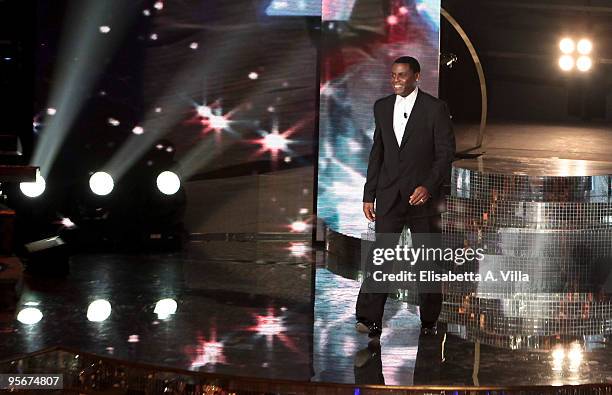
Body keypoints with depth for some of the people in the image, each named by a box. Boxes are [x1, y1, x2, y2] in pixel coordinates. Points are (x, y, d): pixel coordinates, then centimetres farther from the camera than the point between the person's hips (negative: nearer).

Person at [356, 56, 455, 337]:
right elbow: (377, 153, 13)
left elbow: (446, 152, -6)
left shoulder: (435, 108, -4)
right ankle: (370, 319, -9)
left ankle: (429, 322, 17)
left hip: (423, 195, -3)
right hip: (389, 196, 3)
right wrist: (369, 195, 9)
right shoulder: (382, 107, 10)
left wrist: (428, 187, -19)